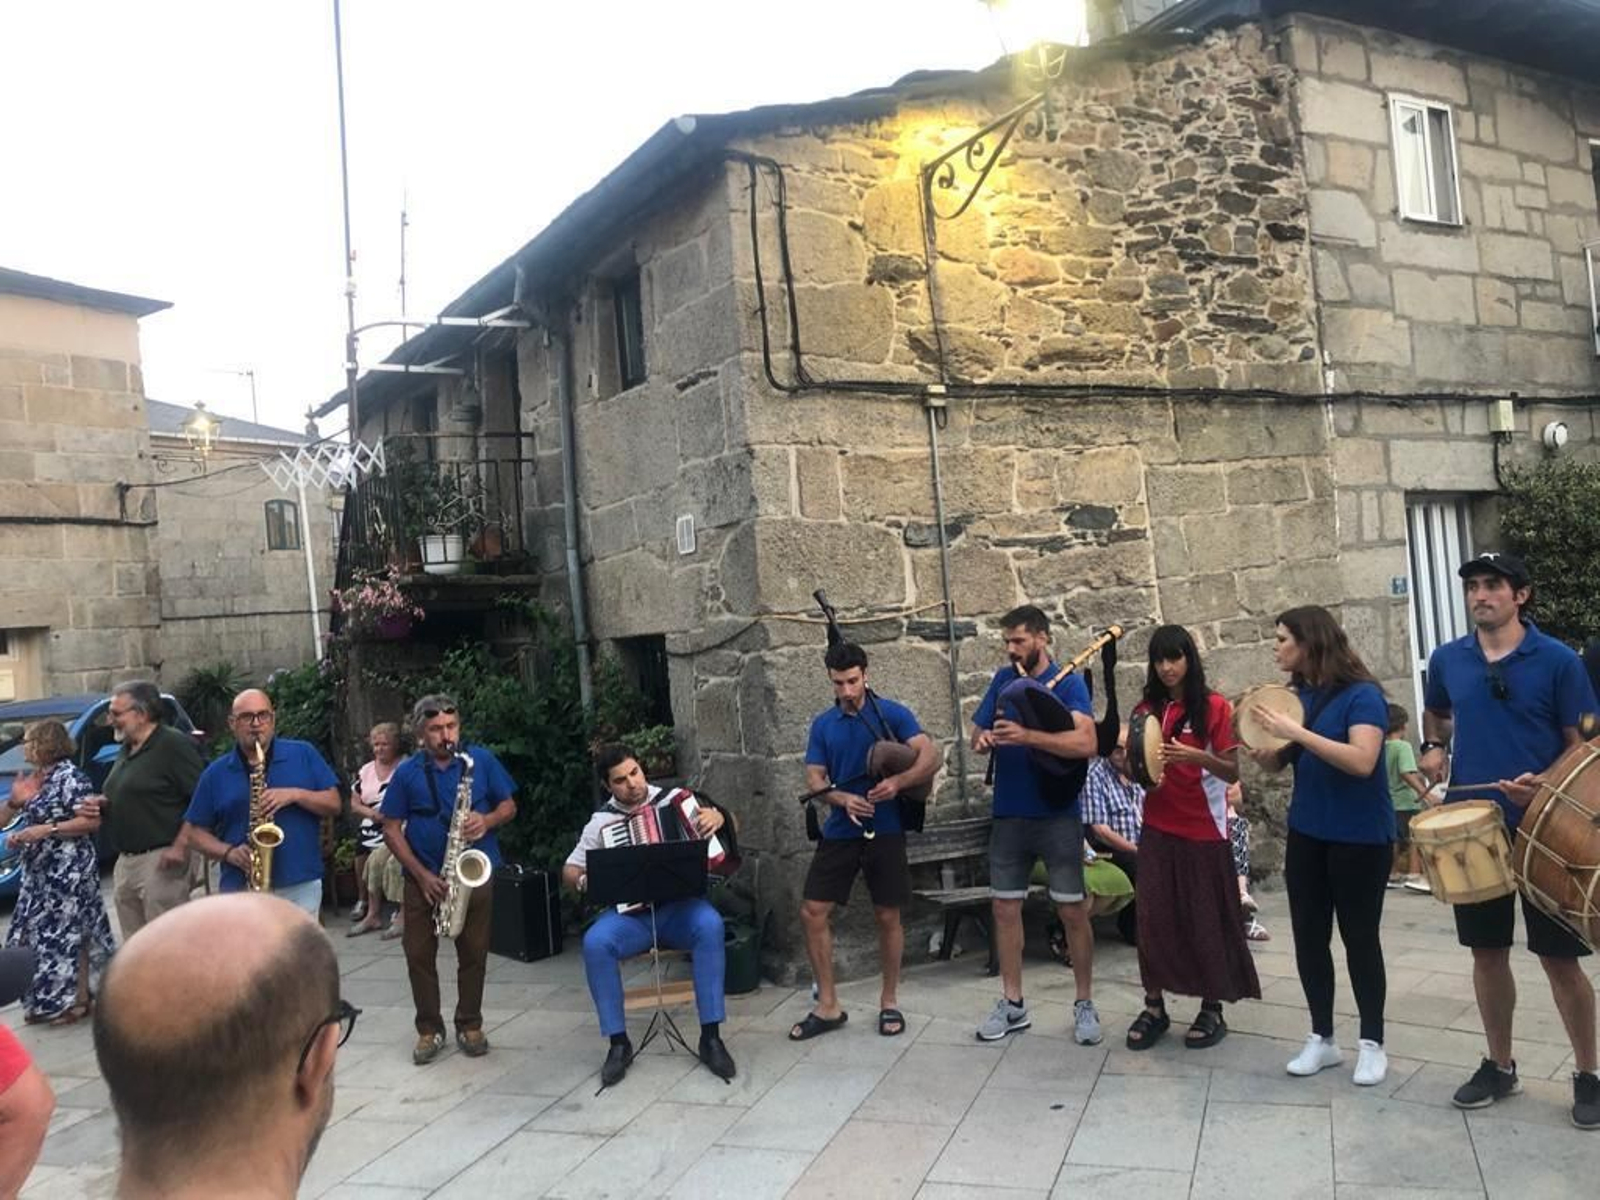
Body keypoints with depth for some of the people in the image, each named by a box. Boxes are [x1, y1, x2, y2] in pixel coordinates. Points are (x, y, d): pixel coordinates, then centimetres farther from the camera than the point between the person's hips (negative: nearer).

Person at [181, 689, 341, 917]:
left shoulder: (304, 754, 7)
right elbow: (194, 831, 10)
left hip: (301, 887, -1)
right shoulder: (216, 774, 9)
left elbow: (334, 805, 4)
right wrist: (228, 852, -8)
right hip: (241, 891, 1)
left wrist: (295, 794, -13)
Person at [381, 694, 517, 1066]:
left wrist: (487, 821, -18)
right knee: (418, 954, 2)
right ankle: (429, 1029, 18)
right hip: (423, 877, 0)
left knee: (474, 952, 4)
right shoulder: (406, 773, -1)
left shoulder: (481, 760, 0)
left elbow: (508, 805, 5)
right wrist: (421, 875, -10)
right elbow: (391, 829, -1)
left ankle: (470, 1026, 20)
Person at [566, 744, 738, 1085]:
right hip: (631, 913, 1)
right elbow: (569, 870, 12)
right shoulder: (601, 823, 5)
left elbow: (727, 824, 10)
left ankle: (711, 1037, -25)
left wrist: (718, 816, -15)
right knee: (595, 942, -30)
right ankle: (619, 1043, -14)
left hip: (679, 905, -1)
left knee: (709, 925, -34)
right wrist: (583, 881, -12)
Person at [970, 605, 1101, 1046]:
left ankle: (1085, 1005, 16)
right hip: (1008, 814, 5)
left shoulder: (1068, 682, -8)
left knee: (1073, 911, 1)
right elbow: (978, 730, 11)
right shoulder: (1003, 680, 7)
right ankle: (1012, 1004, 20)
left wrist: (1027, 736, -33)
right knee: (1005, 909, 8)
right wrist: (983, 739, -14)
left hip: (1058, 816, -4)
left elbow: (1087, 743, -22)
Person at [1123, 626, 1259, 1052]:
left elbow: (1232, 771, -8)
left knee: (1206, 919, 3)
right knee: (1153, 916, 2)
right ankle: (1154, 1007, 11)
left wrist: (1196, 756, -26)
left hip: (1204, 829, -3)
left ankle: (1212, 1010, 15)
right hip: (1158, 828, 3)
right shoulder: (1146, 709, 6)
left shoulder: (1215, 707, -5)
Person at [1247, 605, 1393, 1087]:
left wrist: (1297, 732, -30)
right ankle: (1322, 1038, 22)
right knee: (1309, 937, 9)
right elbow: (1280, 764, 9)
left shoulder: (1361, 694, -15)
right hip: (1306, 834, 6)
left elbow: (1362, 761, -28)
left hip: (1360, 838, -6)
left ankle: (1372, 1043, 19)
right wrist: (1260, 747, -13)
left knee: (1359, 938, 5)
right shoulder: (1296, 696, 4)